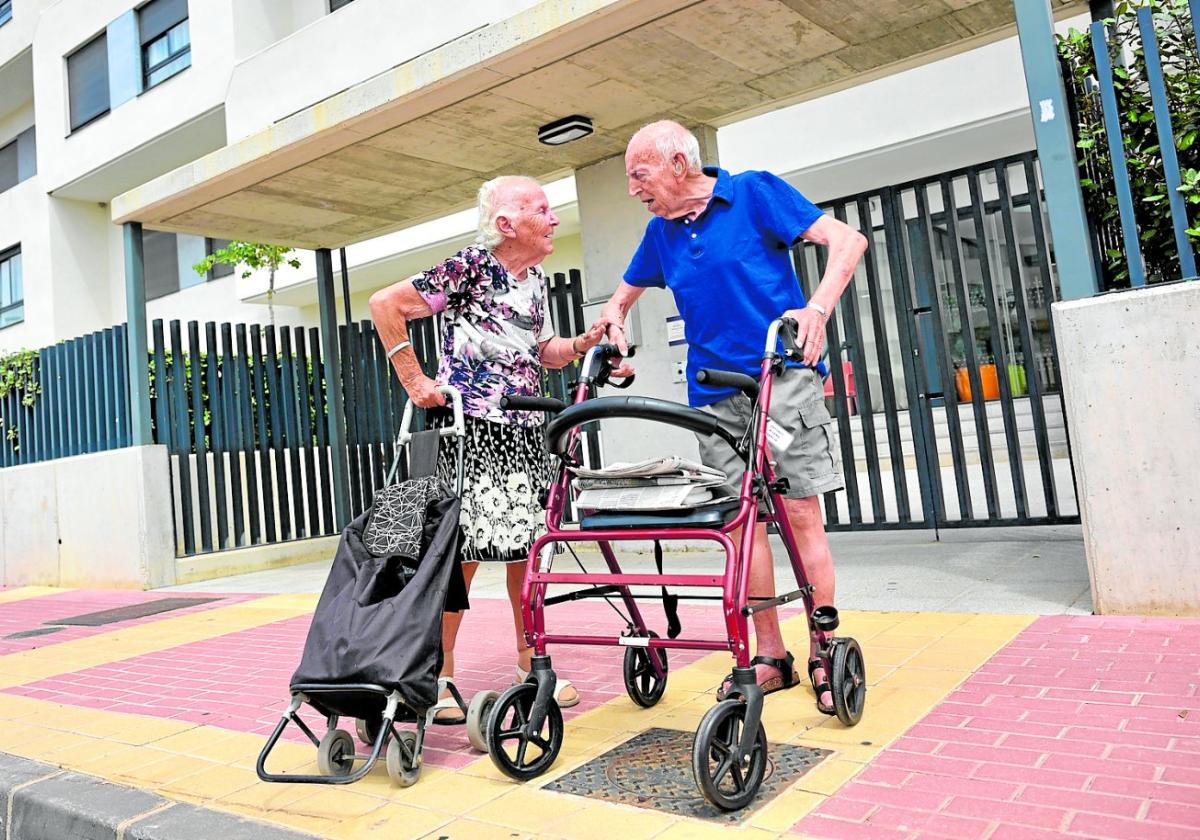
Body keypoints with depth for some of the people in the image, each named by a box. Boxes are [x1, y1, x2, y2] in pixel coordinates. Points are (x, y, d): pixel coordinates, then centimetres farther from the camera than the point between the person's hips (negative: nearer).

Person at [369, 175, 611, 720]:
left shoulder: (535, 278, 15)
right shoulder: (470, 267, -9)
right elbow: (385, 305, -12)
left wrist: (583, 344, 3)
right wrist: (414, 380, -14)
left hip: (527, 433, 7)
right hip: (473, 430, -7)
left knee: (525, 545, 11)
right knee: (464, 550, -7)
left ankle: (530, 663, 24)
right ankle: (440, 677, 7)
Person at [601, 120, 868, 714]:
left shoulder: (755, 192, 0)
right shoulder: (660, 233, 15)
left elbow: (846, 240, -6)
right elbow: (624, 292, 30)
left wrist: (818, 307, -22)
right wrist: (611, 322, 8)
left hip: (783, 380, -5)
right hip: (714, 396, 5)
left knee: (801, 514, -5)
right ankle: (771, 657, 13)